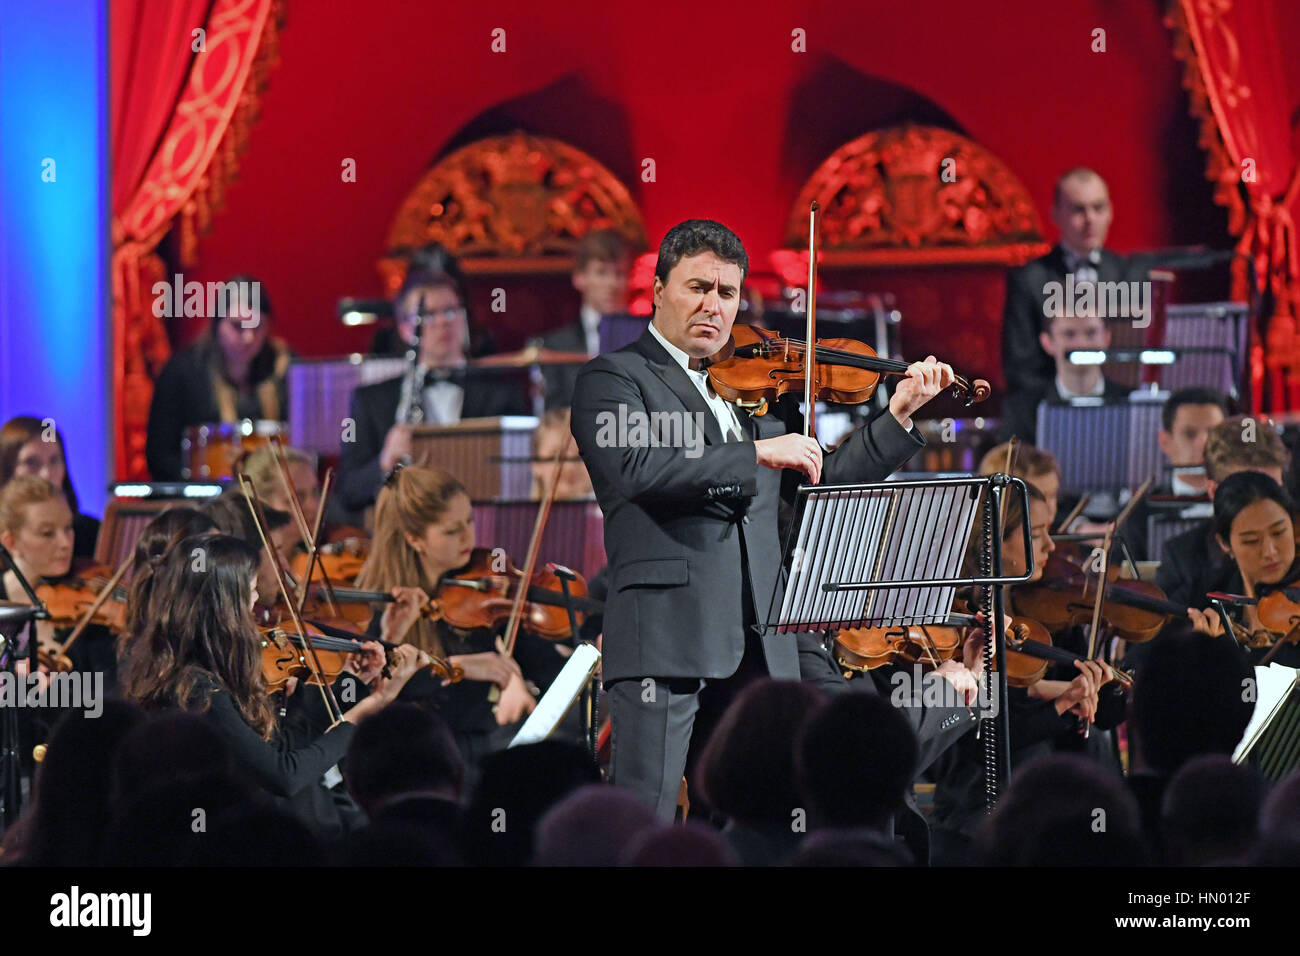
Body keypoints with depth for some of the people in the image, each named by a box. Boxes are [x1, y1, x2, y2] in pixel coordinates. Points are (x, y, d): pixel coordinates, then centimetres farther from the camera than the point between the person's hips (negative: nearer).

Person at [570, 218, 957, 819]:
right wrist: (756, 452, -18)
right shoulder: (613, 378, 2)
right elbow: (635, 469, -17)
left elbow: (820, 485, 25)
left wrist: (899, 415, 16)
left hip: (756, 644, 6)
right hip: (665, 630, -6)